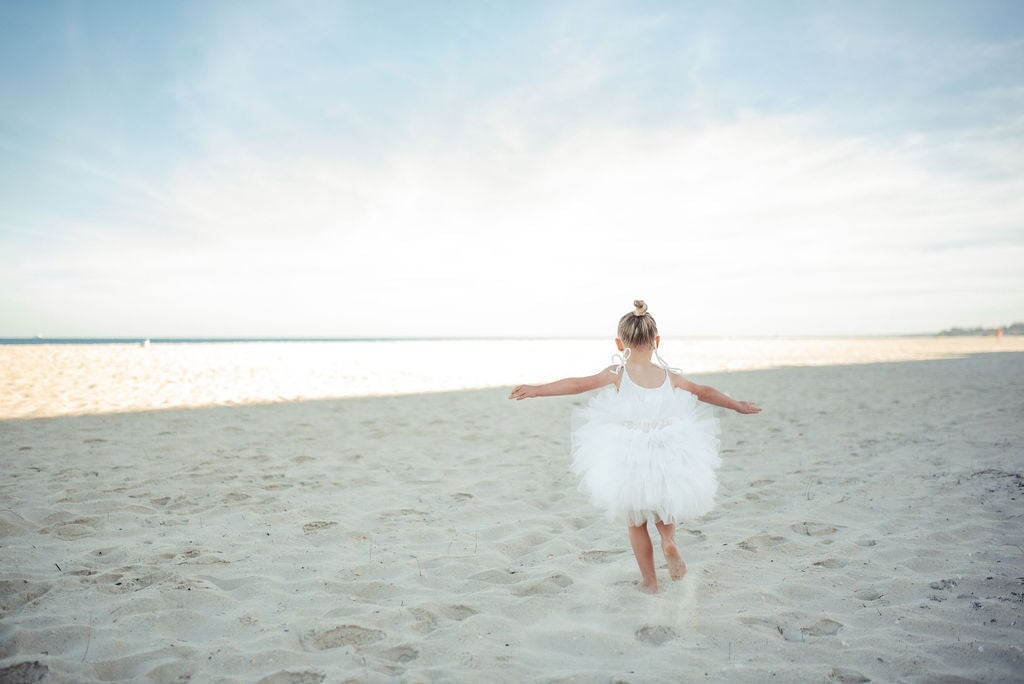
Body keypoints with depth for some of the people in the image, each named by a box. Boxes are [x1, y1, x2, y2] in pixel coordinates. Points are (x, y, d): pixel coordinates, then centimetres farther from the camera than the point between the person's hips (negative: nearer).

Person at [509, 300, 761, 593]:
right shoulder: (669, 376, 2)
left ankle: (649, 580, 22)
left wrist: (535, 389, -10)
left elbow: (577, 384, -13)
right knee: (664, 505, 30)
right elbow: (706, 393, 14)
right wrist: (738, 406, 29)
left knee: (636, 522, 16)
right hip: (667, 455, 2)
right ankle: (669, 539, 3)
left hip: (628, 458, -2)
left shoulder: (617, 374, -7)